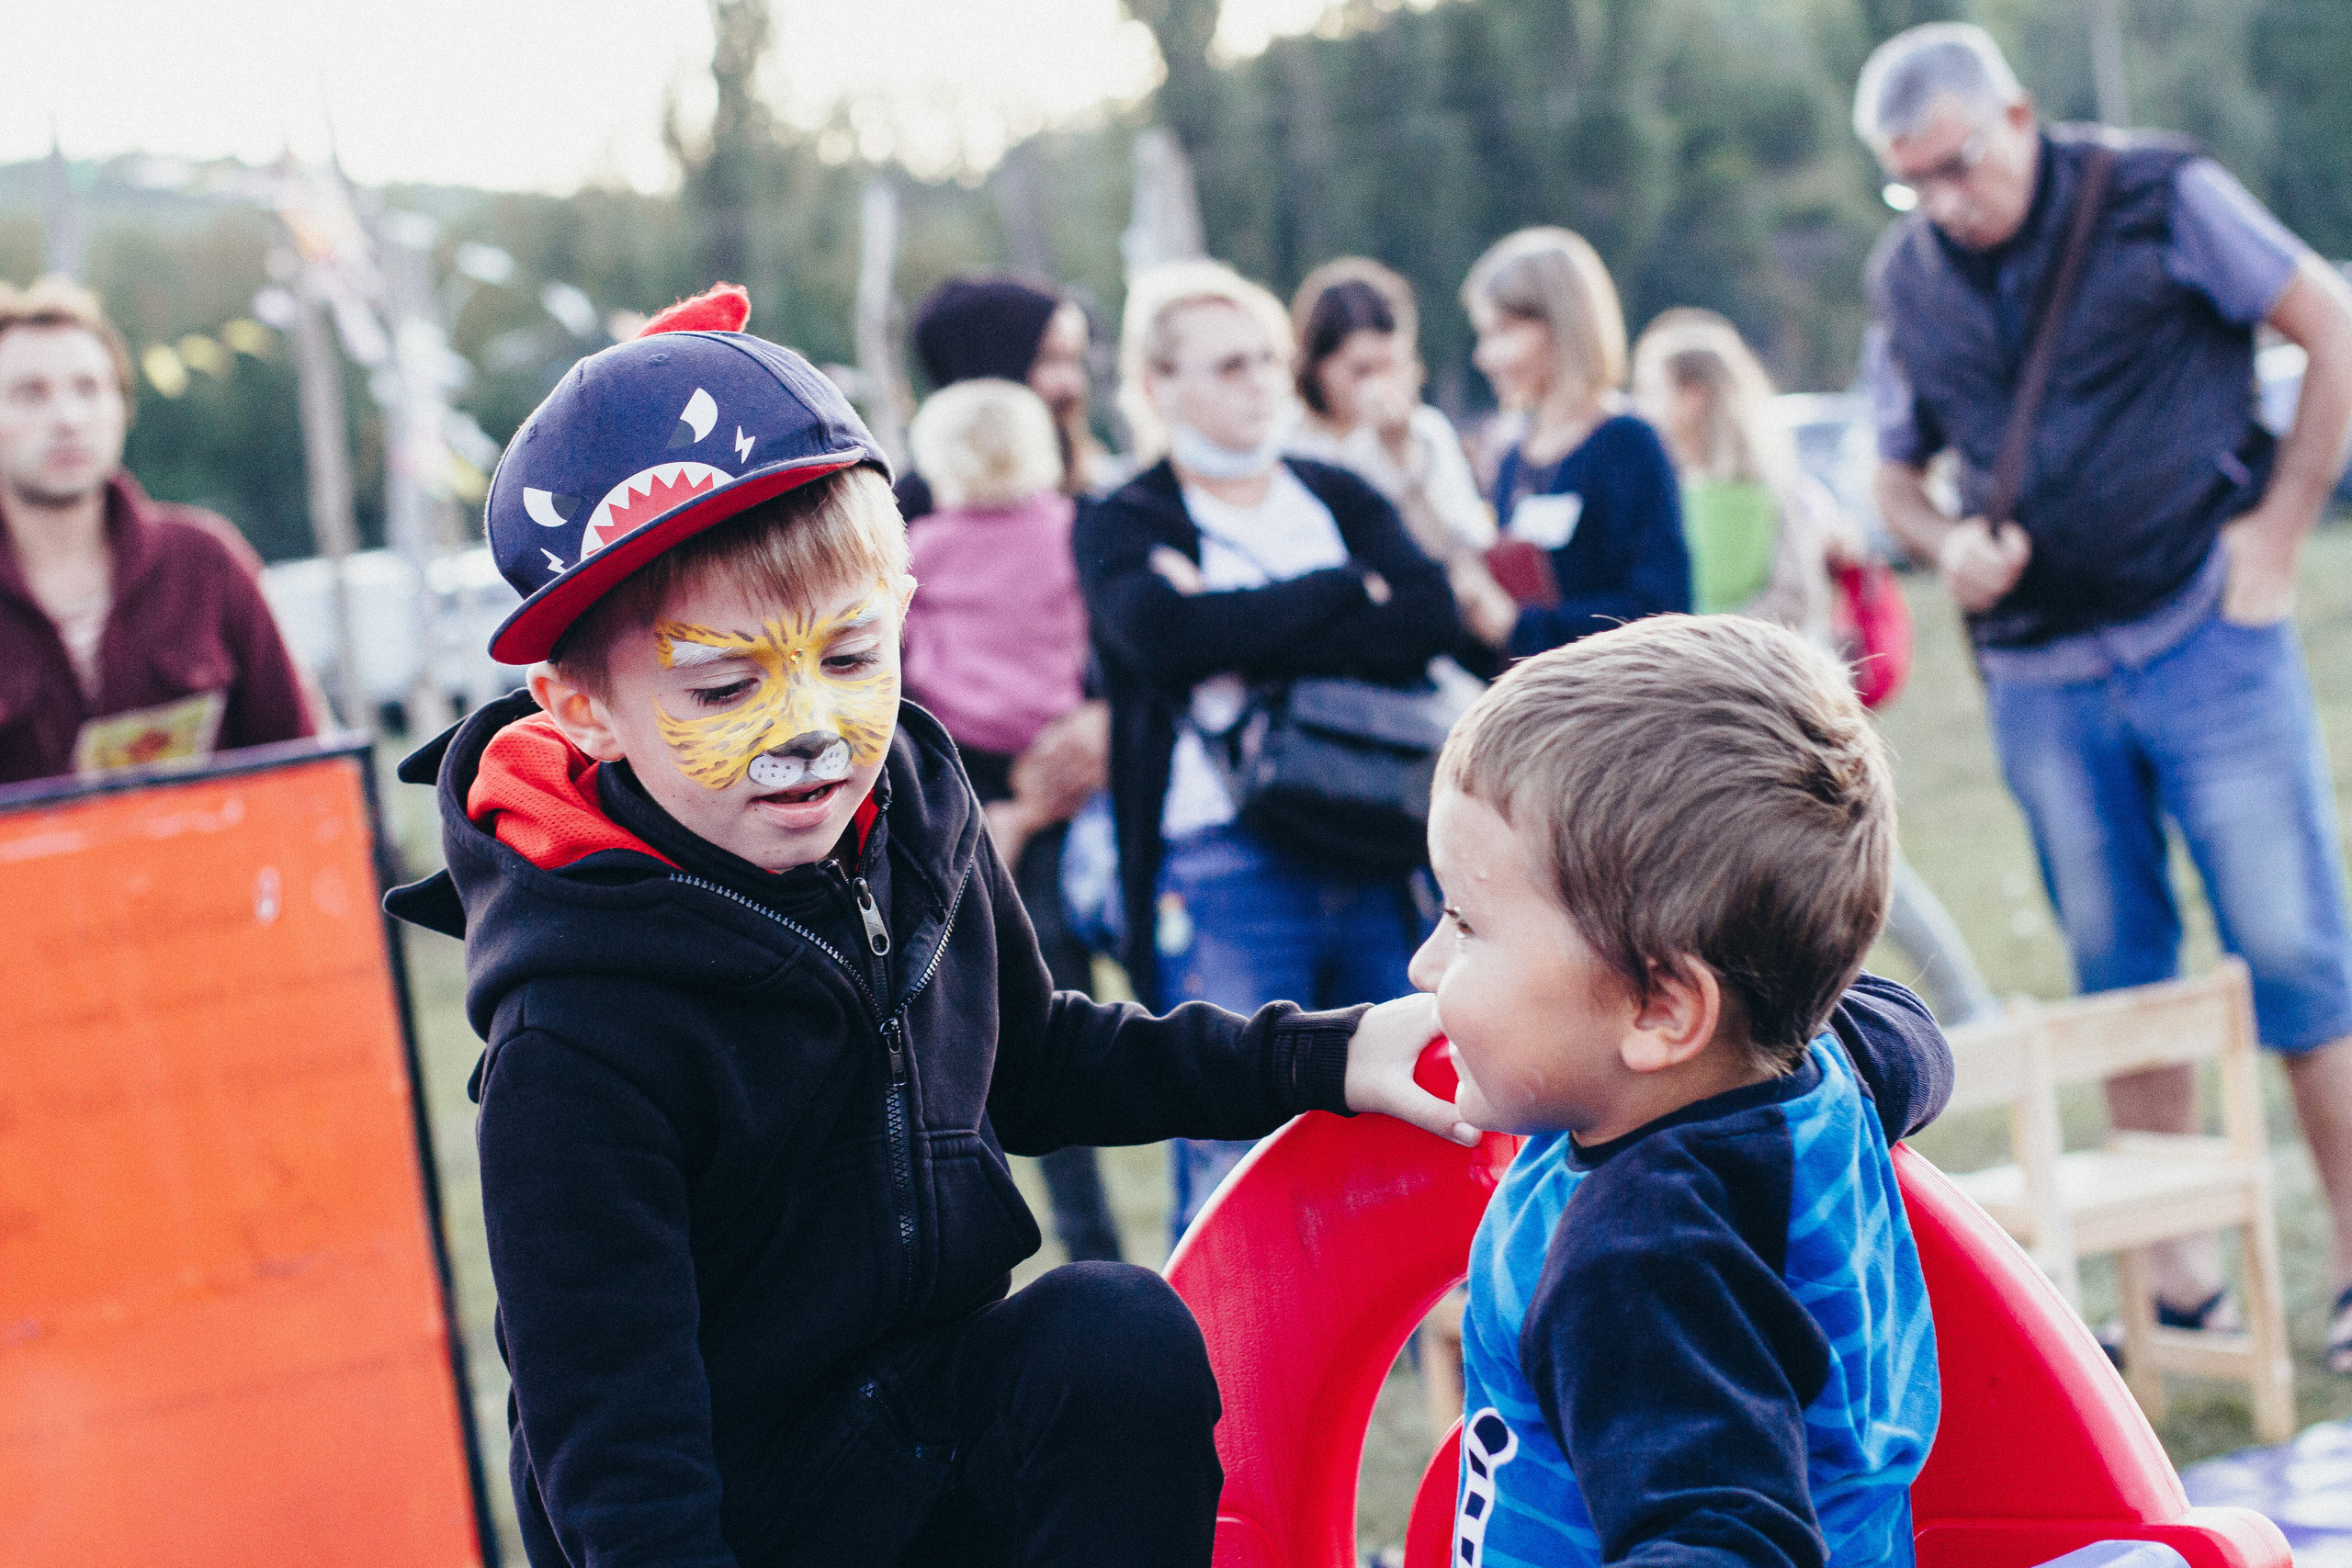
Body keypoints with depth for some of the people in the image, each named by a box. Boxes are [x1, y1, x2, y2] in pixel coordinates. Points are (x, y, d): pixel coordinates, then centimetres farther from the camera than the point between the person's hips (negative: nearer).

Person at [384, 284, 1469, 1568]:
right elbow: (612, 1448, -22)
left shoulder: (910, 815, -4)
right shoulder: (578, 1040, -25)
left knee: (1122, 1334, -19)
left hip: (935, 1403, 6)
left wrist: (1324, 1059, 8)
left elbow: (1032, 1062, 15)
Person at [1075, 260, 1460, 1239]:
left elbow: (1431, 619, -2)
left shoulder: (1341, 499, 17)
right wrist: (1348, 591, -6)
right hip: (1228, 875, -4)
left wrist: (1250, 638, -11)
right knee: (1234, 1171, -5)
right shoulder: (1122, 526, 5)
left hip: (1372, 864, 4)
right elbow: (1165, 631, -18)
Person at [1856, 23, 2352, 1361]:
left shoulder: (2160, 197, -5)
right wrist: (1949, 548, -3)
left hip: (2204, 637, -4)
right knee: (2122, 980, 8)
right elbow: (1898, 473, 19)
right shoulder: (1906, 279, 7)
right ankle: (2182, 1280, 16)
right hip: (2040, 680, 4)